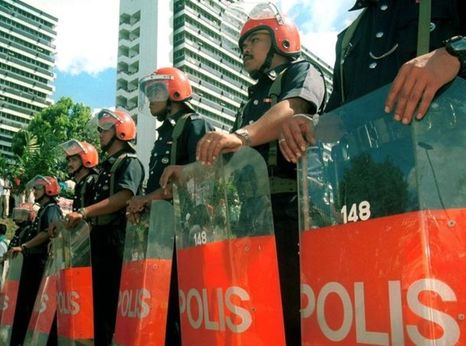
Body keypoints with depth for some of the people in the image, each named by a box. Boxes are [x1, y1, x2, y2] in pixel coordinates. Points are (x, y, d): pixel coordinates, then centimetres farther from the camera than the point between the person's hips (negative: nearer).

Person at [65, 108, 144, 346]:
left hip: (117, 237, -9)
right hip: (100, 237, 9)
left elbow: (123, 198, -19)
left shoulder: (130, 163, -4)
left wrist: (83, 213, -21)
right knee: (101, 297, 10)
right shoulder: (106, 166, 24)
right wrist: (85, 219, 13)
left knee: (116, 299, -8)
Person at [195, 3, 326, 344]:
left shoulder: (301, 72, 6)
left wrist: (241, 135, -36)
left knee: (292, 309, -11)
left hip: (288, 205, -8)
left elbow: (292, 109, -19)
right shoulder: (255, 96, 30)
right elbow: (230, 157, 26)